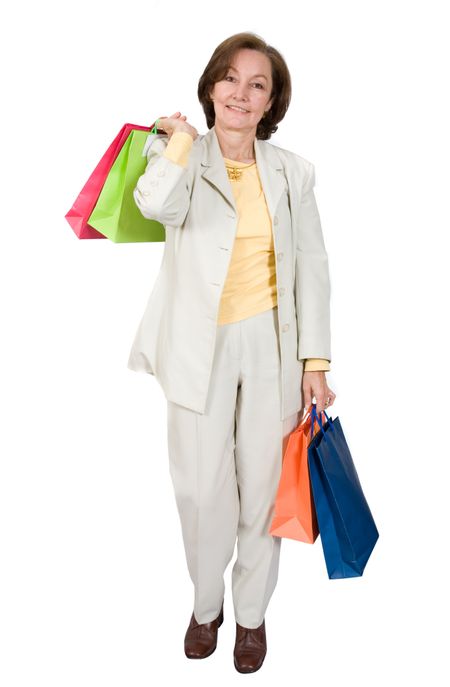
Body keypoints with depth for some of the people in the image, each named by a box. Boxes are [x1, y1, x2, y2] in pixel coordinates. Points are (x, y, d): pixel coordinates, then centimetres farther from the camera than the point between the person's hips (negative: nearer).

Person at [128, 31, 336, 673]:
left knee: (263, 487, 10)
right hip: (201, 347, -1)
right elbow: (158, 205, -25)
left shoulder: (292, 170, 5)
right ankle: (206, 604, 36)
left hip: (272, 345, 1)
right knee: (202, 488, 8)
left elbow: (313, 267, 3)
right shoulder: (178, 153, 0)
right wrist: (183, 137, -10)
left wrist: (315, 361, -2)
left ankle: (252, 613, 35)